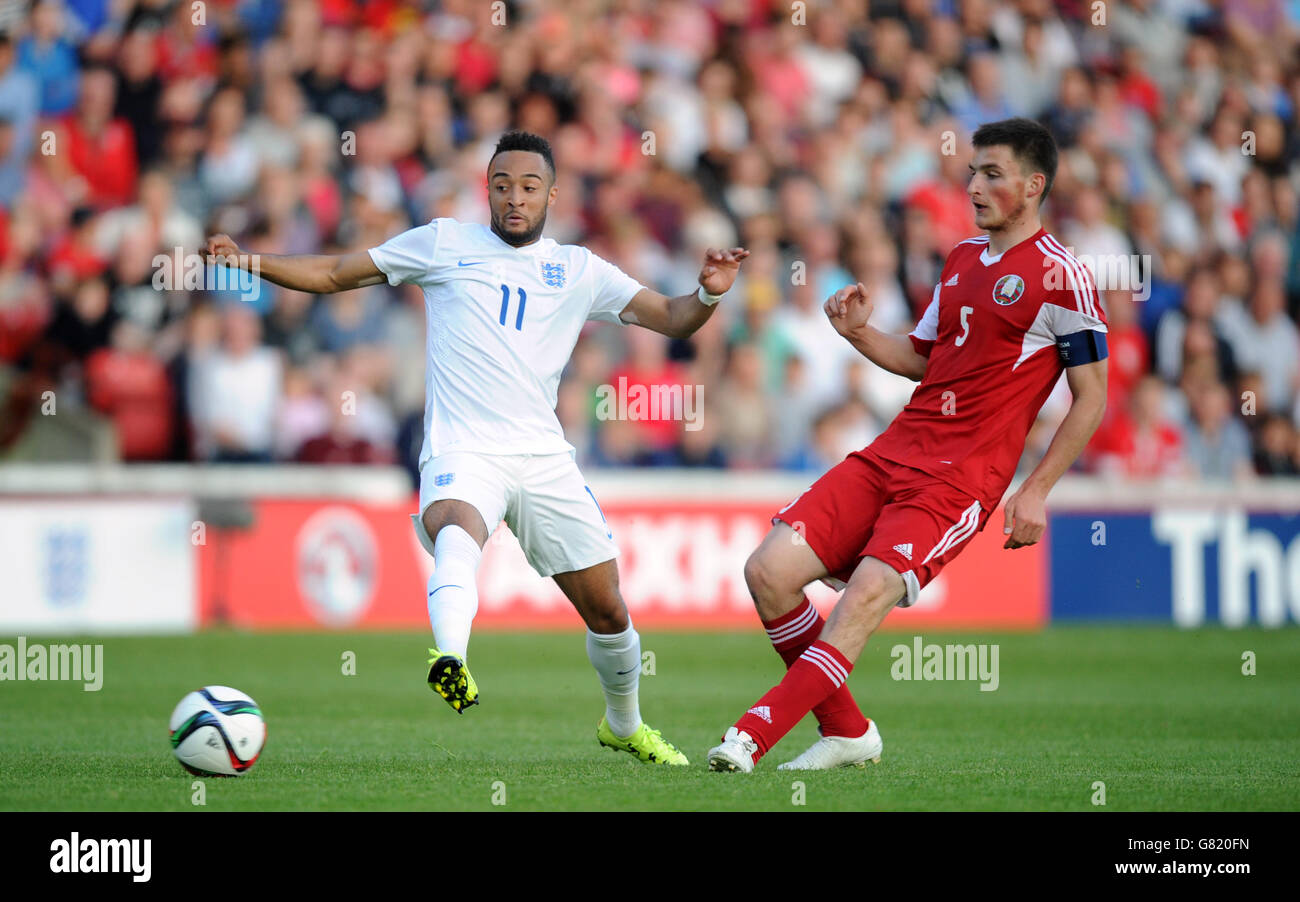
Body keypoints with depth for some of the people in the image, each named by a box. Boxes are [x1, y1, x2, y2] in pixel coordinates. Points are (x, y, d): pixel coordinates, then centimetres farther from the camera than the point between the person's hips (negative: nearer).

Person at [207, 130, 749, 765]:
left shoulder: (578, 271, 14)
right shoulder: (444, 244, 11)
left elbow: (671, 318, 13)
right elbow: (332, 275, 16)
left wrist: (709, 293, -9)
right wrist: (247, 261, 4)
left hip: (545, 457, 3)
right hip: (462, 452, -3)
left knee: (607, 610, 7)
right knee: (456, 528, -39)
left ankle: (624, 725, 35)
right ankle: (452, 660, -65)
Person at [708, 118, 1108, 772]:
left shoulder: (1059, 276, -5)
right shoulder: (962, 259, 18)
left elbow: (1091, 398, -4)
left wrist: (1036, 490, -9)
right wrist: (860, 333, 6)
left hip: (962, 478, -7)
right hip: (892, 453, 7)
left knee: (869, 590, -27)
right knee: (769, 570, -7)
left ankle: (754, 733, -28)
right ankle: (846, 730, 6)